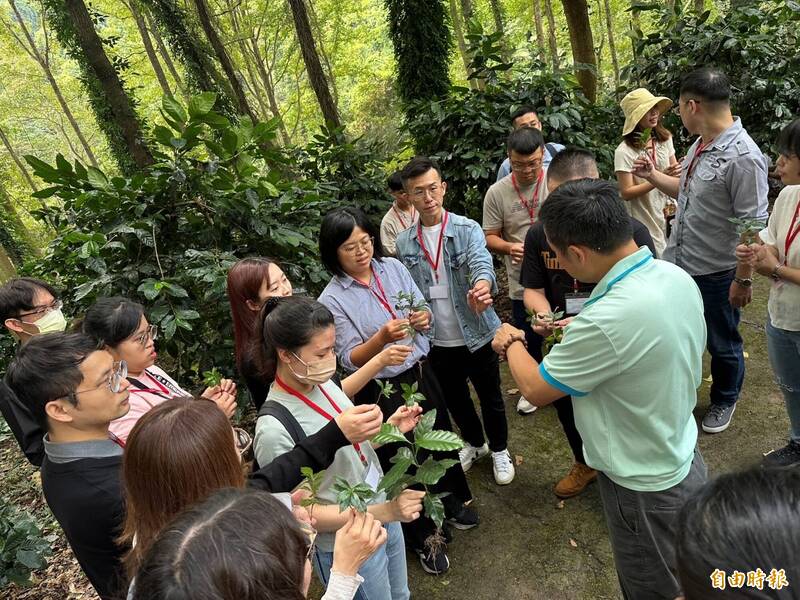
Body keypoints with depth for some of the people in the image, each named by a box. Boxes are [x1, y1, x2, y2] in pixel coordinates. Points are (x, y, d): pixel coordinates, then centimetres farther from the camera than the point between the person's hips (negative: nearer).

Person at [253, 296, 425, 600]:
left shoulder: (323, 383, -9)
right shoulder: (275, 431, -30)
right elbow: (302, 513, -23)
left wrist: (390, 428, -10)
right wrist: (384, 512, -28)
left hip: (384, 515, 7)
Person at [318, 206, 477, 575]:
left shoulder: (392, 267, -4)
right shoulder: (332, 300, -17)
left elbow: (423, 309, 4)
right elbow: (350, 359, -17)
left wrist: (424, 317, -19)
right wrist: (382, 338, -34)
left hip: (421, 374, 5)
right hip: (382, 390, -5)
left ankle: (450, 501, 54)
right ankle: (420, 537, 36)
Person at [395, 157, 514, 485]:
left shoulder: (467, 229, -13)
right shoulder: (403, 243, -3)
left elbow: (482, 263, -32)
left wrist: (482, 287, -53)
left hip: (476, 334, -3)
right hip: (437, 342, 3)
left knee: (490, 397, 15)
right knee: (455, 399, 22)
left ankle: (499, 450, 41)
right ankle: (474, 442, 49)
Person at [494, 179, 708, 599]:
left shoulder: (608, 320, -37)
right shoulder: (677, 276, -10)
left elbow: (535, 389, -20)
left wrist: (511, 342, -2)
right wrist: (580, 332, 1)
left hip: (646, 488, -8)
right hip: (684, 459, 8)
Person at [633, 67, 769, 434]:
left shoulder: (742, 157, -25)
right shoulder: (700, 145, 3)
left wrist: (743, 279, -20)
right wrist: (652, 176, 11)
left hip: (716, 273, -8)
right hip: (678, 264, 8)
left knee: (722, 344, 15)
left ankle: (724, 401, 39)